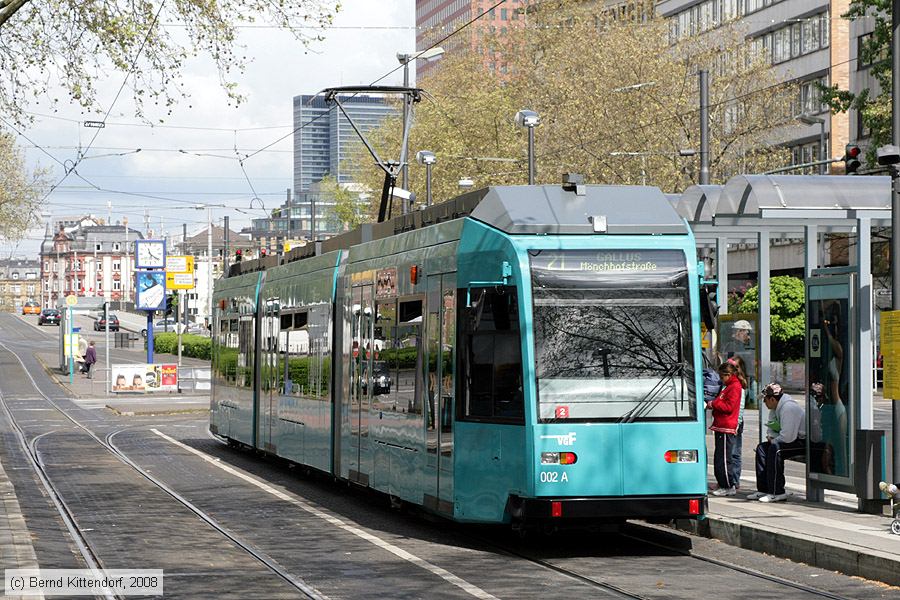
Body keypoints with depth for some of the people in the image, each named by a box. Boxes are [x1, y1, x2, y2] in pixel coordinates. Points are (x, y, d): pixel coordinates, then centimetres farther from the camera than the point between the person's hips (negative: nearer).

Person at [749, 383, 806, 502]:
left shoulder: (788, 408, -22)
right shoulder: (775, 408, 10)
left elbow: (787, 436, -28)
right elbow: (770, 428, 19)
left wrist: (774, 439, -11)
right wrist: (770, 436, -4)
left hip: (803, 442, -11)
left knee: (775, 448, -30)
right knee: (762, 448, 6)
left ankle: (777, 492, -27)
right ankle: (763, 489, 2)